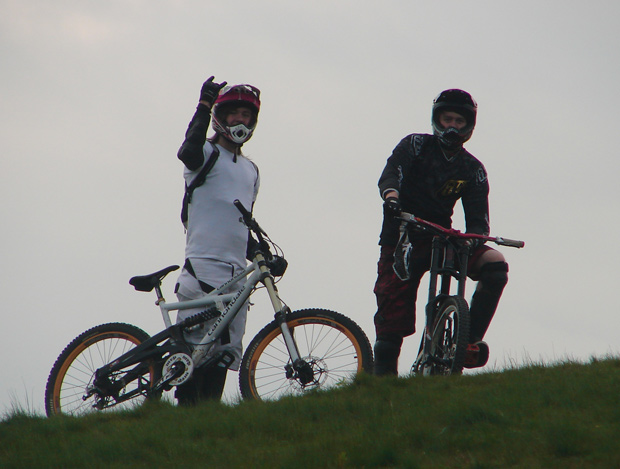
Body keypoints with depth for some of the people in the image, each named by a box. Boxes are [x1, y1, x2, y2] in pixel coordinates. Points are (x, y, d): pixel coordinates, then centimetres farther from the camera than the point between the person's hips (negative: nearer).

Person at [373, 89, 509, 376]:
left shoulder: (473, 169, 8)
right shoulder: (415, 145, 1)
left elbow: (478, 217, 0)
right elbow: (391, 172, -18)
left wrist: (475, 236, -24)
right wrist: (391, 193, -42)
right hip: (402, 239, -3)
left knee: (495, 265, -20)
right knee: (393, 317, -10)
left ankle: (470, 341, -18)